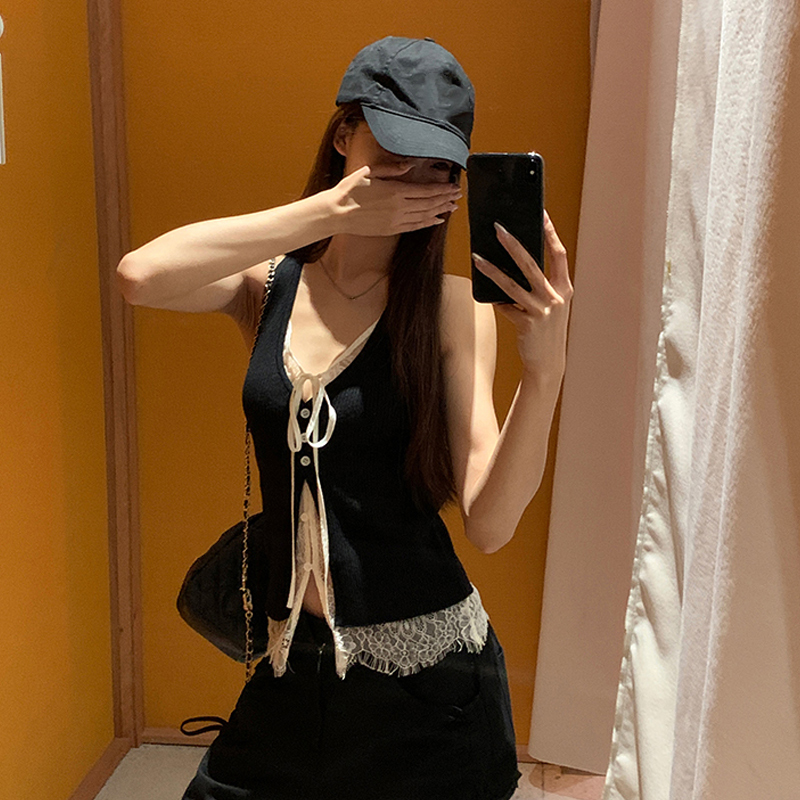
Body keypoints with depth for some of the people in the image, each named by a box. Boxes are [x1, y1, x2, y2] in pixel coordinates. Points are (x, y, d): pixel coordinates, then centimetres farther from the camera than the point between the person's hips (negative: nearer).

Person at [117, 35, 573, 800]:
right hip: (296, 660, 3)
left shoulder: (450, 306, -10)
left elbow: (488, 522, -17)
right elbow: (141, 275, -24)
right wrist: (331, 210, -24)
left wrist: (543, 369, -32)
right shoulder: (269, 285, -3)